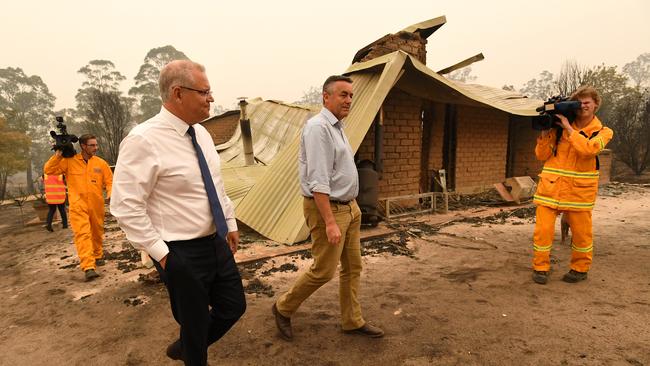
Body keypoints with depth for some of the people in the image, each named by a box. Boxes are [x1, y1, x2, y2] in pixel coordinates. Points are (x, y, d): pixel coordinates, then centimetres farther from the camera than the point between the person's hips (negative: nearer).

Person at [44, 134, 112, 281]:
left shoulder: (100, 163, 2)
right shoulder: (70, 161, -1)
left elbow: (109, 181, 5)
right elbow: (49, 170, -1)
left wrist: (110, 193, -13)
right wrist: (58, 154, -11)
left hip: (96, 205, 3)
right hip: (78, 205, -2)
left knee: (97, 232, 17)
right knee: (82, 234, -12)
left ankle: (98, 255, 40)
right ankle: (88, 267, -18)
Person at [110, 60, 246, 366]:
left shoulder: (201, 133, 5)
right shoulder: (144, 140, -19)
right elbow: (125, 207, -19)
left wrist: (231, 224, 15)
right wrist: (161, 253, -17)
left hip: (217, 243, 8)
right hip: (182, 253, -7)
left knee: (234, 307, 19)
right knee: (195, 323, 11)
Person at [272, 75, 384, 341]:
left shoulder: (337, 127, 14)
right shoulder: (318, 127, -17)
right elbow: (318, 181, -24)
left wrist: (351, 208, 20)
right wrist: (330, 222, -26)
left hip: (349, 207, 10)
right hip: (327, 208, -10)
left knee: (352, 267, 13)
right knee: (324, 270, -1)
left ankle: (352, 321, 28)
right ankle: (283, 308, 22)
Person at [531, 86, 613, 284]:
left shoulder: (602, 132, 5)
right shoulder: (559, 127, 8)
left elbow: (588, 149, -18)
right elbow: (542, 155, 4)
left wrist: (568, 127, -14)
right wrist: (546, 131, -6)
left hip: (579, 190, 0)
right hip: (551, 187, 1)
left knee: (581, 232, 8)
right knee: (543, 229, -3)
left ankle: (580, 268, 29)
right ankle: (540, 267, 13)